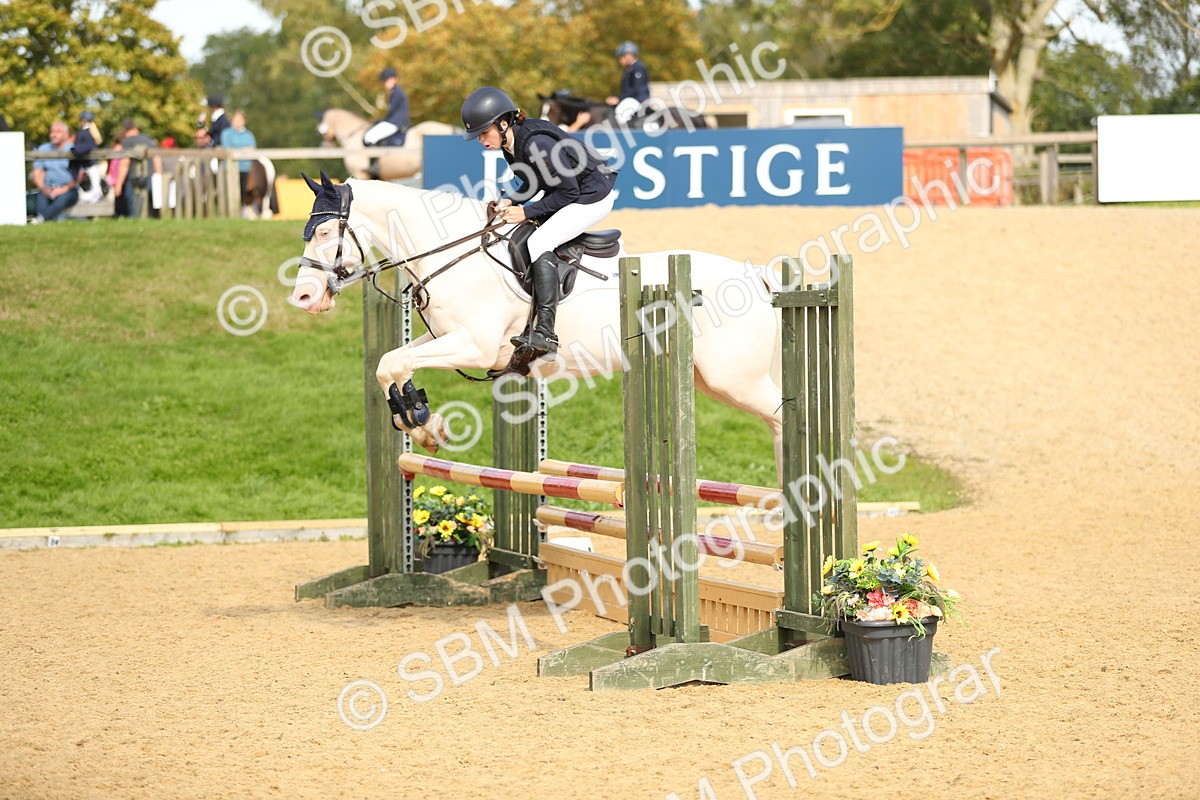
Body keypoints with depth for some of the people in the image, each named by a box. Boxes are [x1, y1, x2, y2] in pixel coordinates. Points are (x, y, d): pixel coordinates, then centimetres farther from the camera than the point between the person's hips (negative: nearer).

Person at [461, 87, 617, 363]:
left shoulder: (537, 145, -31)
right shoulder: (509, 143, -2)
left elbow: (568, 191, -24)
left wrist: (526, 211, -21)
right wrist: (512, 202, -4)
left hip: (592, 197, -11)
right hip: (569, 193, 11)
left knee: (538, 242, -22)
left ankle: (545, 334, -25)